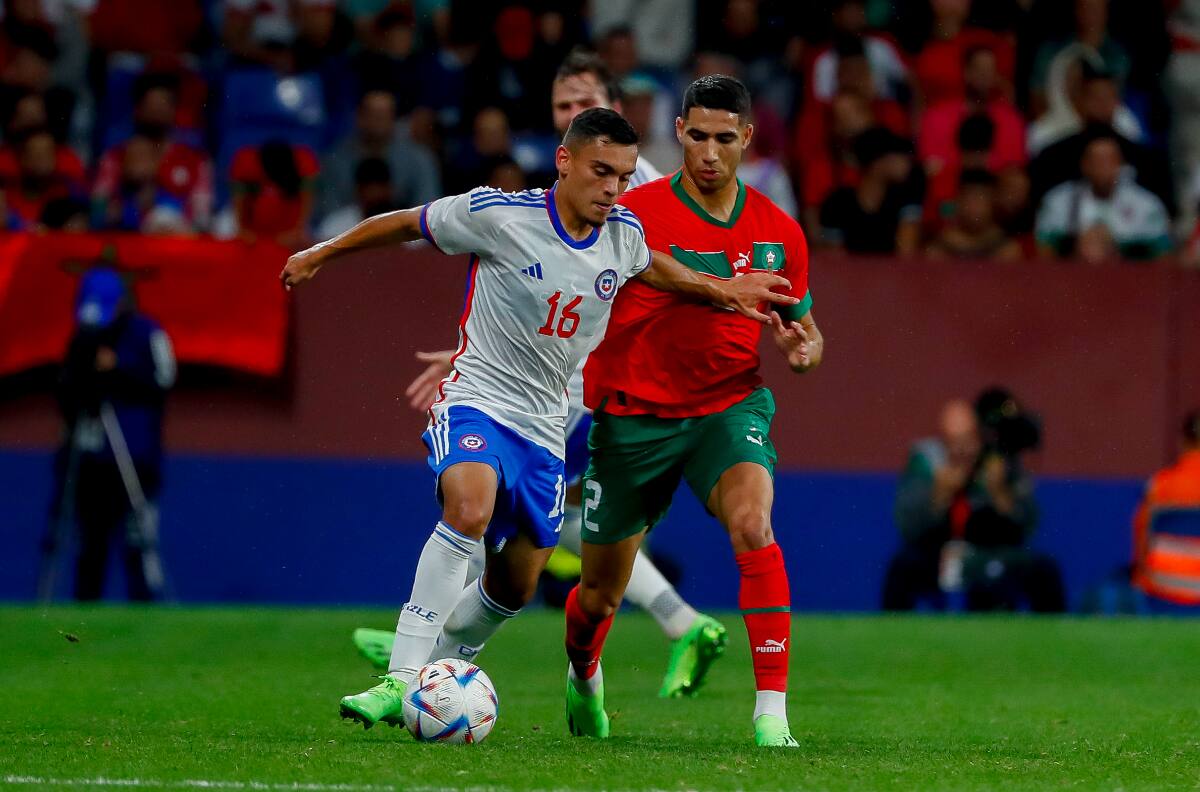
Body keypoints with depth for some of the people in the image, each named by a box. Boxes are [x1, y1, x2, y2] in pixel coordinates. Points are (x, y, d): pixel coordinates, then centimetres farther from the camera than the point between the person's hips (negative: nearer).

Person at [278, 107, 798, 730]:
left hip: (544, 425, 6)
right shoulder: (498, 215, -16)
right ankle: (401, 681, -37)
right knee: (470, 509, -35)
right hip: (476, 400, -6)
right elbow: (406, 224, 0)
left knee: (515, 586, 11)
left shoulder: (623, 234, 0)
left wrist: (721, 291, 25)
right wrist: (321, 255, 10)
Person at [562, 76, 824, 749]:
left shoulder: (778, 232, -1)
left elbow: (802, 328, 11)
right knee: (602, 592, 9)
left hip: (729, 405, 1)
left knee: (753, 526, -30)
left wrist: (803, 350, -13)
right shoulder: (635, 215, -11)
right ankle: (584, 677, 46)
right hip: (634, 414, -1)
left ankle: (773, 711, -29)